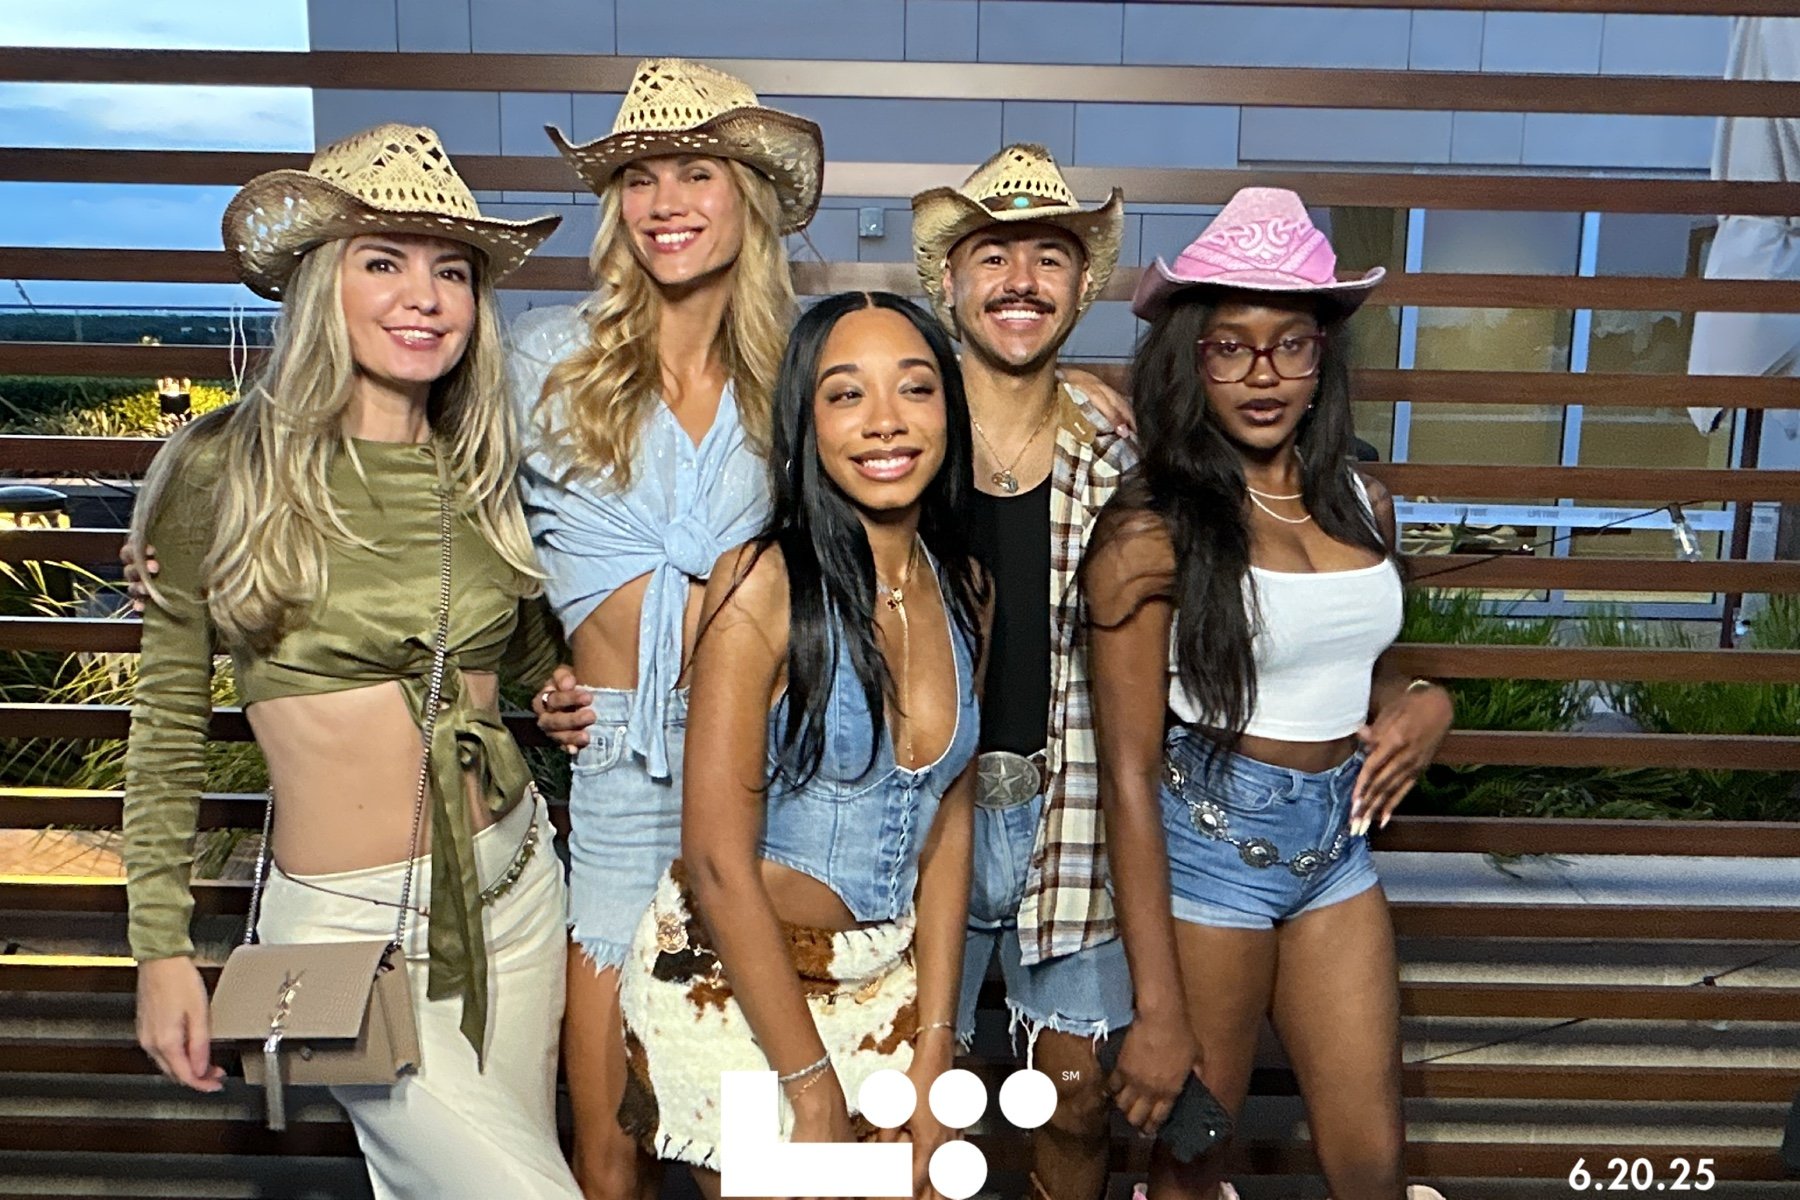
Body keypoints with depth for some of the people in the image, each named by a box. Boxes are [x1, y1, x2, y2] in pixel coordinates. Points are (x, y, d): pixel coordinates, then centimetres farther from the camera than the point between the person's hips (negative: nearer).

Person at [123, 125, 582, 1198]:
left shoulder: (483, 471, 2)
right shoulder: (223, 468, -9)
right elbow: (169, 724, -2)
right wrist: (162, 947, -1)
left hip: (516, 886, 4)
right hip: (347, 923, -4)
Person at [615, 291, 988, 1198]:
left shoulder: (963, 589, -1)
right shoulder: (764, 583, -19)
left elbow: (946, 824, 2)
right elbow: (718, 860, -18)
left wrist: (933, 1042, -2)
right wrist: (813, 1084, -14)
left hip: (890, 982, 5)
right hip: (736, 986, -5)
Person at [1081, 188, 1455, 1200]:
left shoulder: (1364, 505, 2)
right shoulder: (1153, 529, -16)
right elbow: (1129, 774, -16)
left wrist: (1420, 700, -5)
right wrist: (1159, 1010, -16)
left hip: (1340, 839, 6)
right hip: (1212, 839, -5)